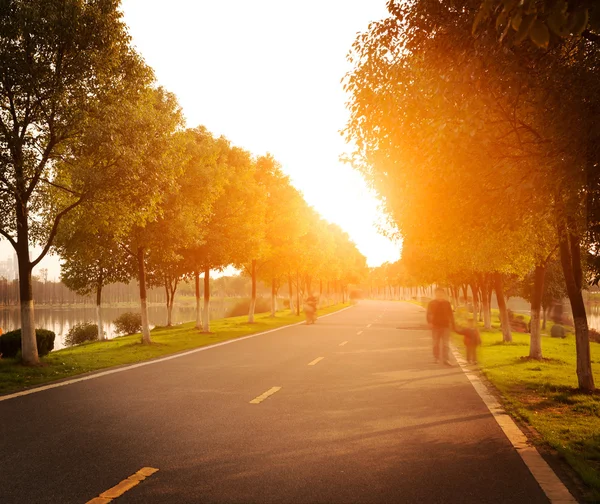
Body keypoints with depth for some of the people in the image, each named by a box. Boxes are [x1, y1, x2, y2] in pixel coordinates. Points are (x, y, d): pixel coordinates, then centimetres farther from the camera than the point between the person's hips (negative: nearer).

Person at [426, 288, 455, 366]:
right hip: (435, 326, 0)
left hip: (445, 326, 1)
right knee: (436, 343, 6)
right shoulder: (432, 303, 2)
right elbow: (428, 314, -2)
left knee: (446, 344, -5)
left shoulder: (447, 303, 6)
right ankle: (436, 358, 15)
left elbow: (450, 314, 10)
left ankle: (446, 359, -9)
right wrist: (429, 322, -17)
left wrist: (452, 324, 5)